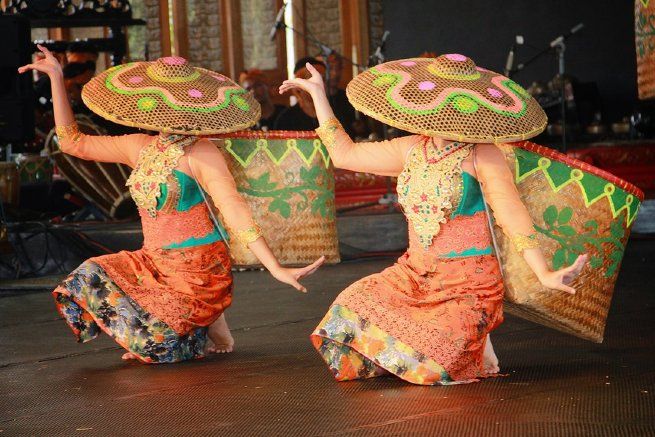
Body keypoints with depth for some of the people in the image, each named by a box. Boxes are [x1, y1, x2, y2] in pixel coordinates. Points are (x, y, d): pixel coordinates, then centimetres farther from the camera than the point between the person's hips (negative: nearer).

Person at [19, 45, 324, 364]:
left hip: (199, 269, -8)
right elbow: (72, 142, 13)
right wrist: (56, 78, 10)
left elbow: (234, 210, -25)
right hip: (153, 262, 8)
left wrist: (277, 269, -34)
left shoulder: (200, 153, -16)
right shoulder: (140, 147, 6)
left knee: (151, 347, -19)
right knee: (87, 282, -7)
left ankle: (211, 325, 11)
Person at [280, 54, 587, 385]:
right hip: (414, 274, 7)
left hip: (467, 284, -7)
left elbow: (513, 217, -13)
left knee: (431, 364, -22)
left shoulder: (481, 156, -11)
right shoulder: (411, 150, 7)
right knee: (353, 308, -13)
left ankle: (474, 342, 14)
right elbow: (344, 154, 17)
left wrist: (544, 274, -24)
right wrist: (318, 95, 20)